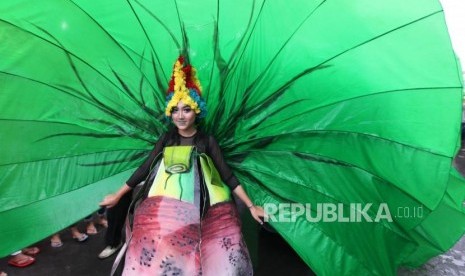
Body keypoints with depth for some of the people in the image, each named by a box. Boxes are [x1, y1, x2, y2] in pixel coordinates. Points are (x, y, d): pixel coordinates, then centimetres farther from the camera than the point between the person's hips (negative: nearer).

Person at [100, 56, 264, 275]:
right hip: (163, 209, 1)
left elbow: (228, 176, 3)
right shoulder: (166, 139, 10)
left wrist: (251, 206, -1)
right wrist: (117, 195, 17)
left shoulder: (207, 141, 4)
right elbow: (145, 169, 14)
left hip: (199, 211, -1)